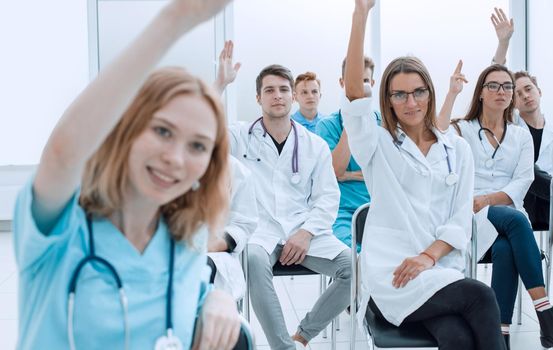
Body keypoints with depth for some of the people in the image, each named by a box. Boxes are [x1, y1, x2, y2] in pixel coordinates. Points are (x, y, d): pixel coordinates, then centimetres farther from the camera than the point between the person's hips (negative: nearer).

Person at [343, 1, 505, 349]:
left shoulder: (458, 149, 14)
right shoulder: (378, 146, 8)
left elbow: (461, 219, 8)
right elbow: (355, 93, -9)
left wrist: (428, 256, -12)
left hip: (444, 272, 3)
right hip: (390, 275, -2)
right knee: (480, 297, -28)